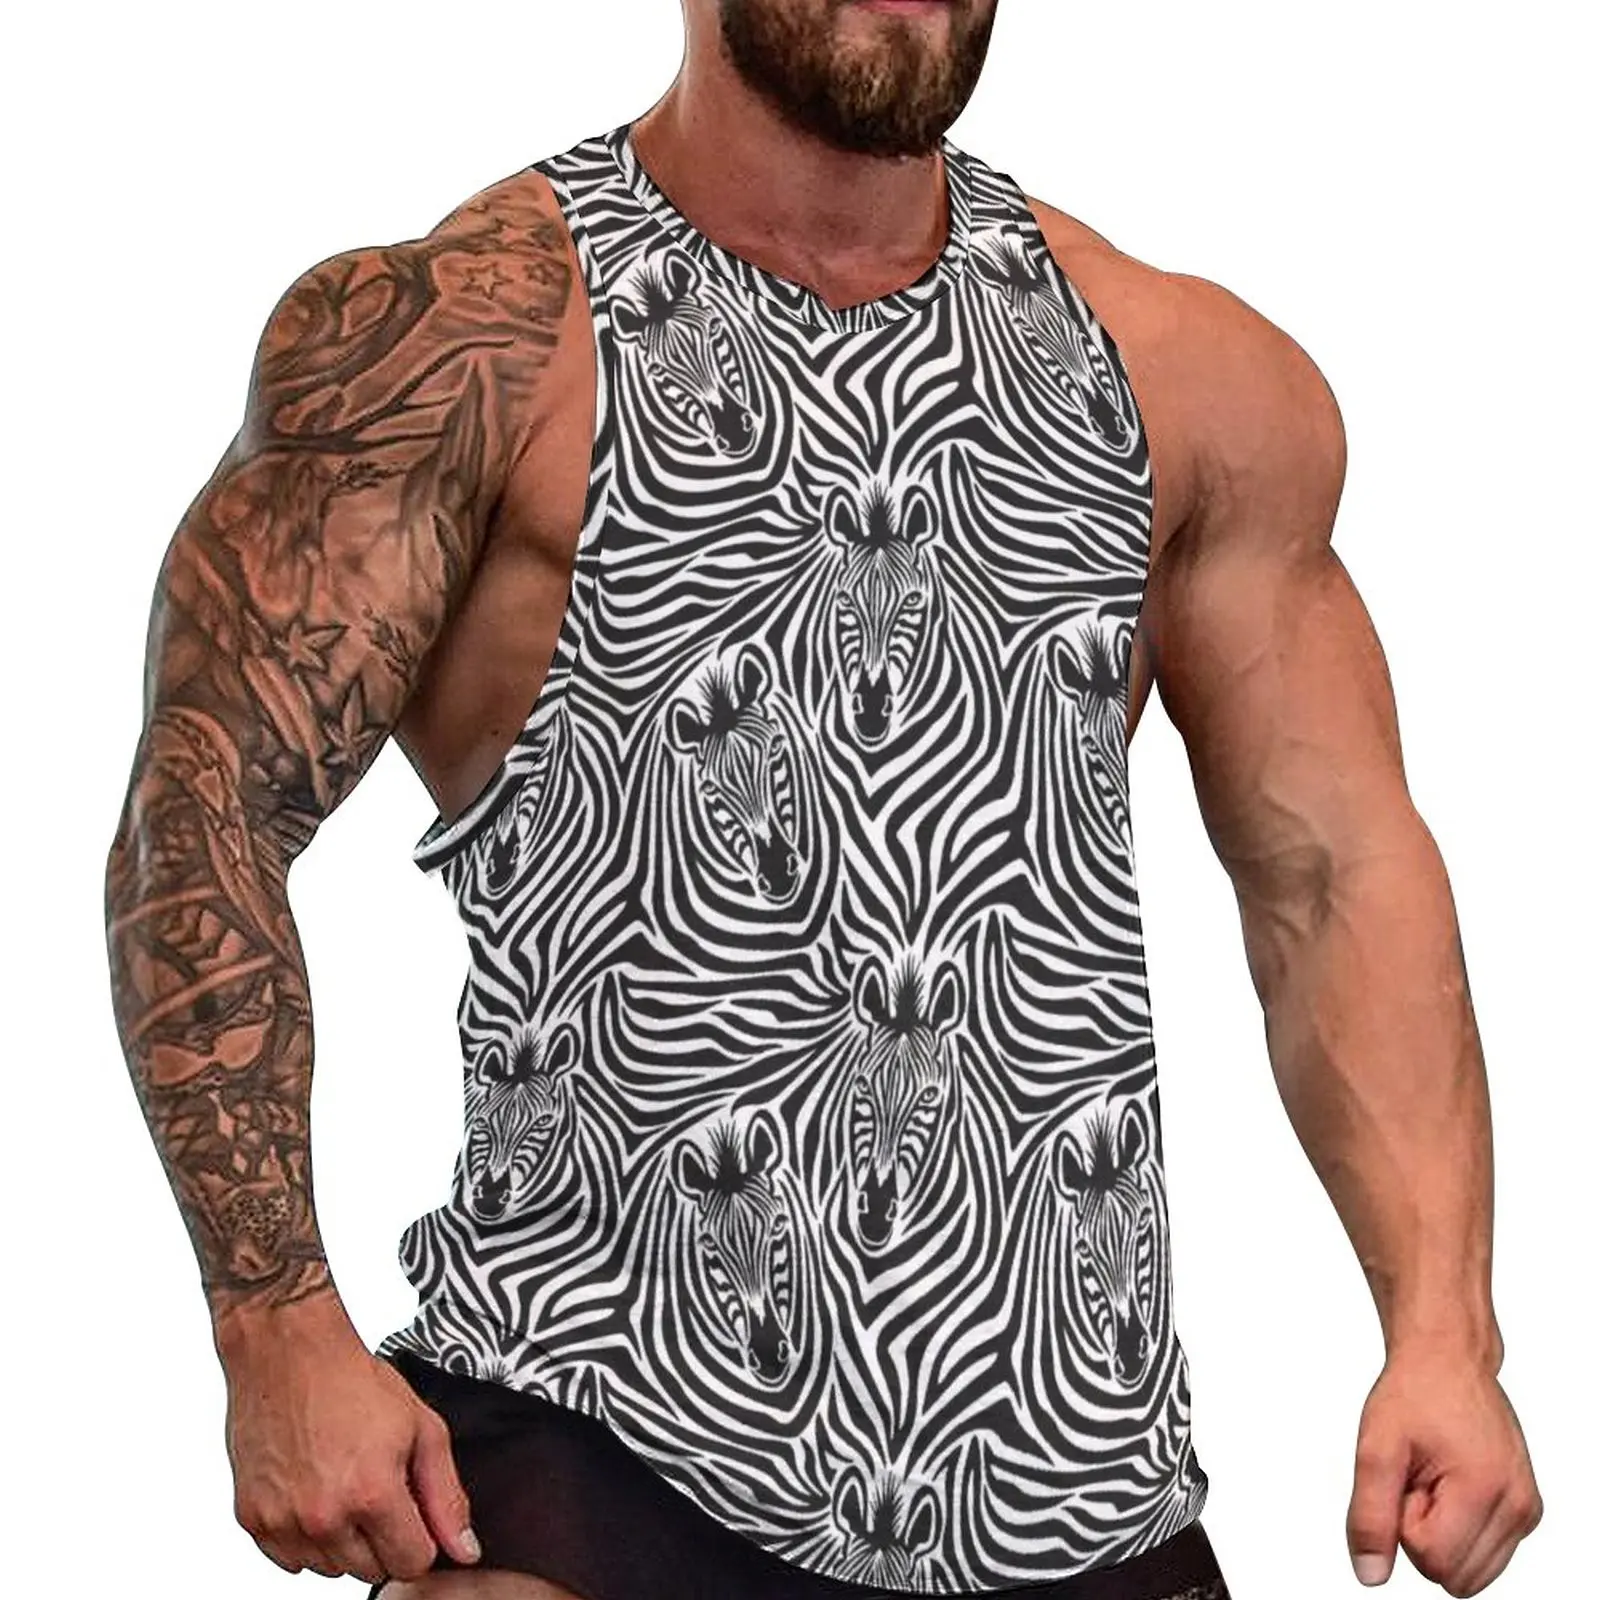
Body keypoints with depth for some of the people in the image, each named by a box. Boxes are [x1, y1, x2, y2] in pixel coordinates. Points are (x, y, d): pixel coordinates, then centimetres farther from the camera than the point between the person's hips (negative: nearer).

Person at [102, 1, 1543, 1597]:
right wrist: (280, 1333, -14)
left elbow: (1342, 876, 8)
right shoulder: (463, 336, -3)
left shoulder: (1195, 382, 10)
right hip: (594, 1429, -4)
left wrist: (1442, 1330, -4)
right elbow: (206, 823, -6)